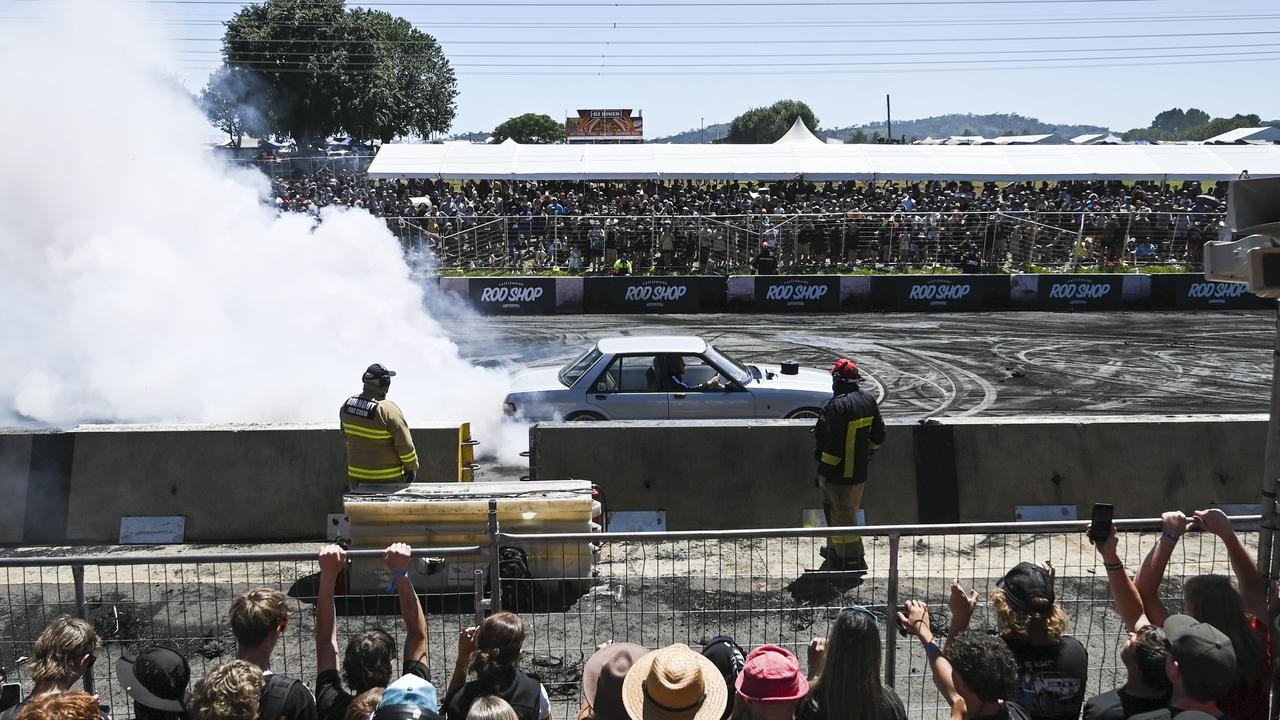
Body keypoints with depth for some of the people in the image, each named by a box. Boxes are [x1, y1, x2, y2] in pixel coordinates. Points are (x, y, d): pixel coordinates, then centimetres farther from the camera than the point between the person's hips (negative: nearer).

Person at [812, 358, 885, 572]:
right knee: (849, 511, 22)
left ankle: (853, 560, 5)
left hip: (840, 473, -8)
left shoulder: (837, 406, -23)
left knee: (842, 514, 1)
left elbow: (832, 443, -24)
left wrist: (822, 470, -15)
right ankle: (836, 550, 36)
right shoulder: (869, 401, 3)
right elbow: (878, 435, 12)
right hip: (861, 471, 8)